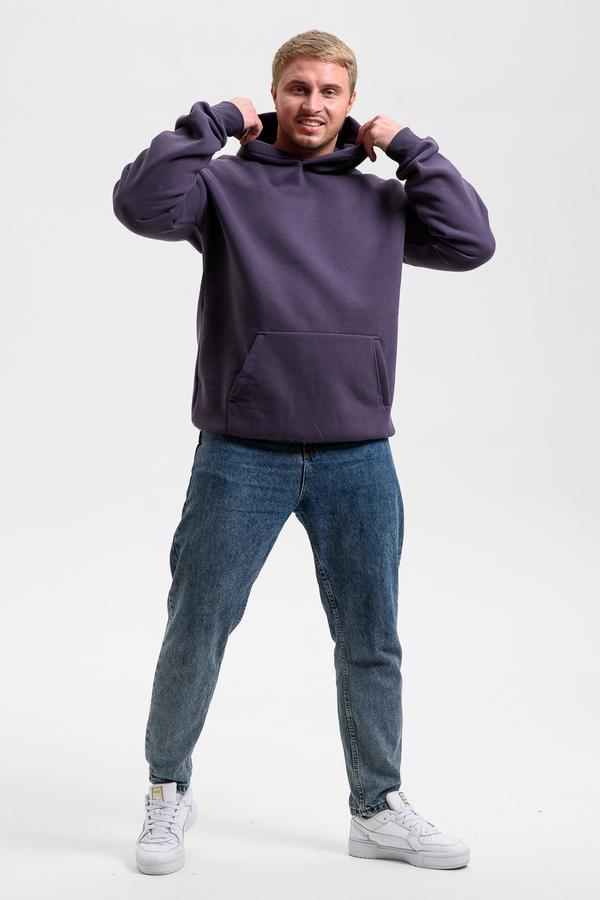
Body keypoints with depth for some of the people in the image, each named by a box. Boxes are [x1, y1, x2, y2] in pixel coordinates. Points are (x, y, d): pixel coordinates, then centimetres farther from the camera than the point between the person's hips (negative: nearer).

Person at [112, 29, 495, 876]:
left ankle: (378, 808, 27)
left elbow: (471, 242, 1)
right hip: (243, 456, -3)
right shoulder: (227, 185, 4)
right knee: (196, 633, 7)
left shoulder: (382, 201, 13)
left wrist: (410, 148, 2)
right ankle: (168, 792, 27)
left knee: (372, 644, 11)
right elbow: (142, 203, -13)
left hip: (359, 460, 3)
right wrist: (211, 122, -8)